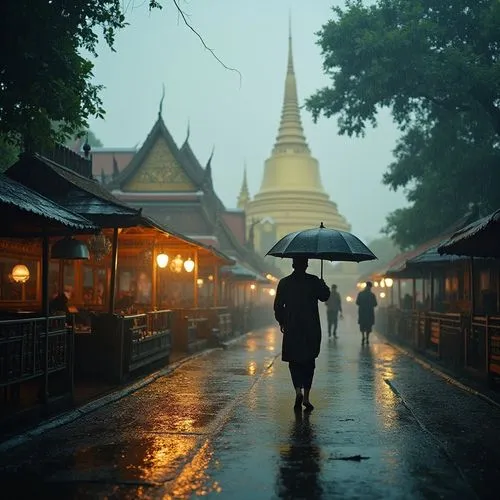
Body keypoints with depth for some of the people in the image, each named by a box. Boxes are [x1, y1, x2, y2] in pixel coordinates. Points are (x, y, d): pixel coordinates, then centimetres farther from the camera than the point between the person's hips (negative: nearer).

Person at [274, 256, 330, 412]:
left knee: (294, 361, 9)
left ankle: (298, 390, -12)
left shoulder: (284, 282, 0)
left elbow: (278, 305, 1)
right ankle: (306, 397, 6)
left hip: (291, 329, 0)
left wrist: (281, 322, 15)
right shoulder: (314, 281, -5)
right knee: (309, 361, 9)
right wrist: (323, 285, 17)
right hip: (311, 329, 0)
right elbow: (324, 296, -1)